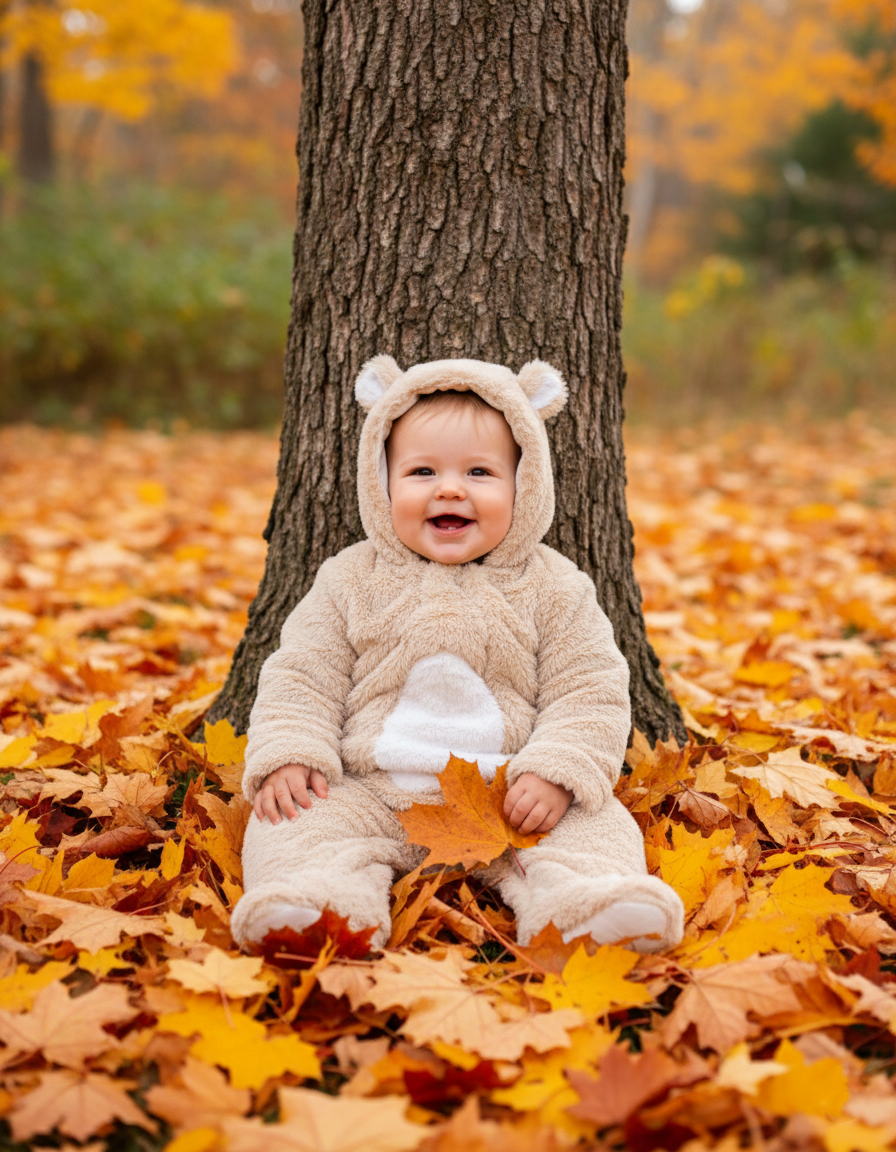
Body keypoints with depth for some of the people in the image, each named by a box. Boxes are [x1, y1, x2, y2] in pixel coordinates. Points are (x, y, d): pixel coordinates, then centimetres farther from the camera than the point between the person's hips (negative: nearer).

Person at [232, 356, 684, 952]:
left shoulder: (553, 588, 2)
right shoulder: (351, 581, 5)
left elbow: (590, 691, 0)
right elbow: (303, 678, 6)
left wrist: (556, 774, -16)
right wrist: (287, 755, -12)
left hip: (510, 800, 0)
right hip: (373, 796, 1)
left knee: (596, 823, -22)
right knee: (296, 818, -22)